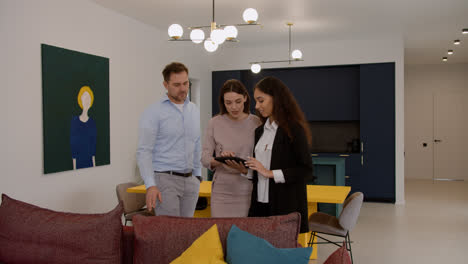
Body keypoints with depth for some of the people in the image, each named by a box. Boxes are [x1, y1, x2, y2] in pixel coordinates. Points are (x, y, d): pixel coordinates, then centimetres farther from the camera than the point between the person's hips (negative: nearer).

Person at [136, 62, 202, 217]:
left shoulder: (194, 110, 12)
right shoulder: (154, 112, -7)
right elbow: (144, 151, -12)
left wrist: (197, 175, 13)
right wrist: (150, 185, -21)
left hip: (190, 180, 6)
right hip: (165, 180, -6)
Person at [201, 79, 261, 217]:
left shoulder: (256, 123, -1)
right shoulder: (215, 123, 0)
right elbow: (204, 158, -1)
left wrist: (245, 170, -18)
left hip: (249, 191, 0)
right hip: (222, 192, 0)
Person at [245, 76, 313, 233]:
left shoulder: (293, 130, -9)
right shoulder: (260, 131, 13)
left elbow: (306, 171, -13)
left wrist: (270, 173, -16)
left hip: (286, 206, -6)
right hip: (260, 203, 6)